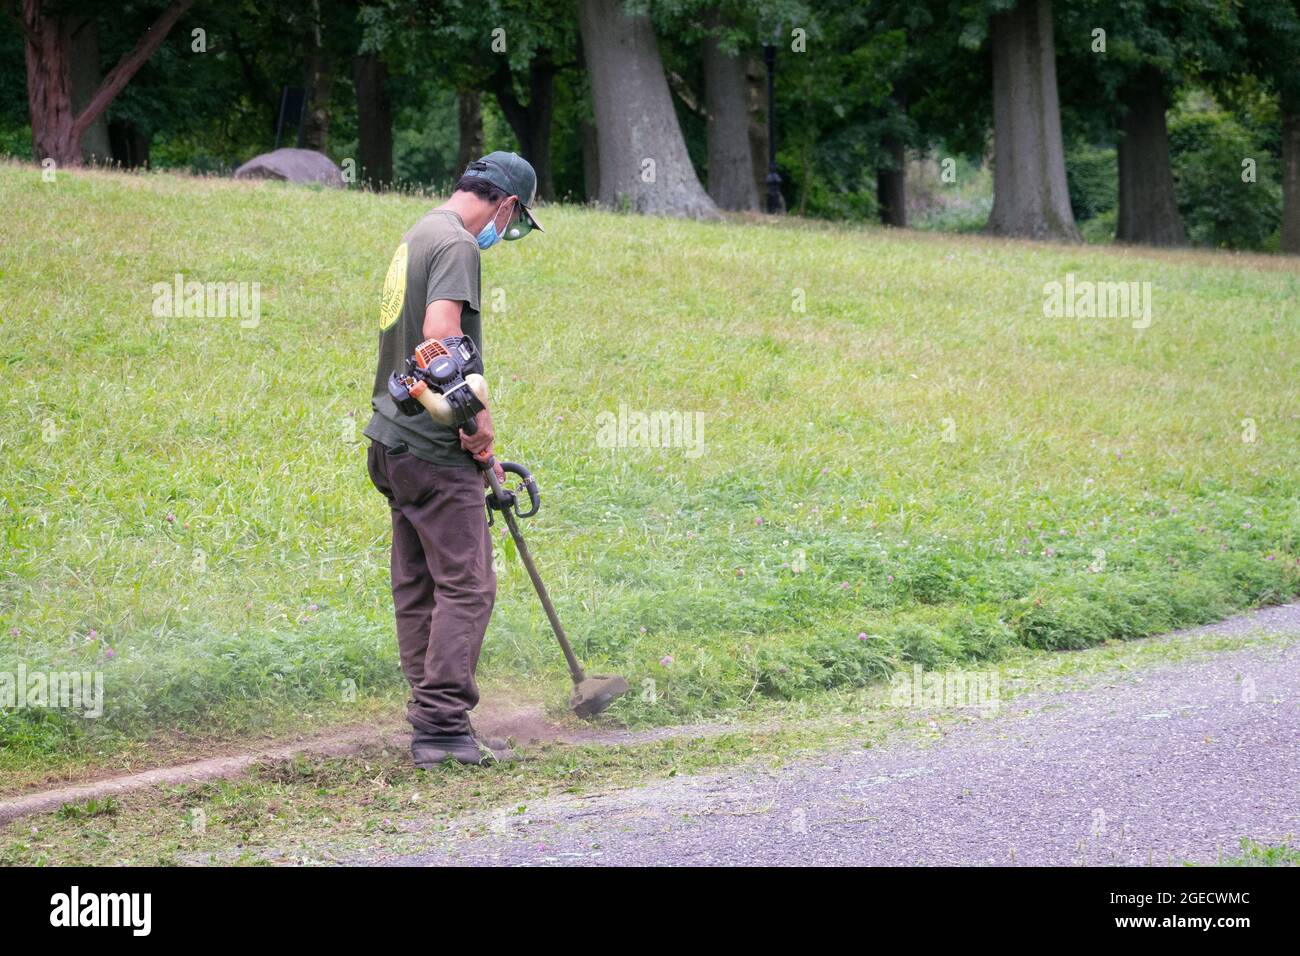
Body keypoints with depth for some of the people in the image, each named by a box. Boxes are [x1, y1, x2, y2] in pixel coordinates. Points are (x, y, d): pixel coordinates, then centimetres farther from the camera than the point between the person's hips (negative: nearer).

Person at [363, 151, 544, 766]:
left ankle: (431, 715, 14)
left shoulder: (417, 236, 18)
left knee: (418, 586, 11)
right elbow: (441, 330, -27)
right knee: (467, 584, -8)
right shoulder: (456, 244, -13)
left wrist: (466, 415, 24)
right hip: (433, 446, -10)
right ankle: (442, 724, -11)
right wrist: (477, 411, -18)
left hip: (394, 438, 10)